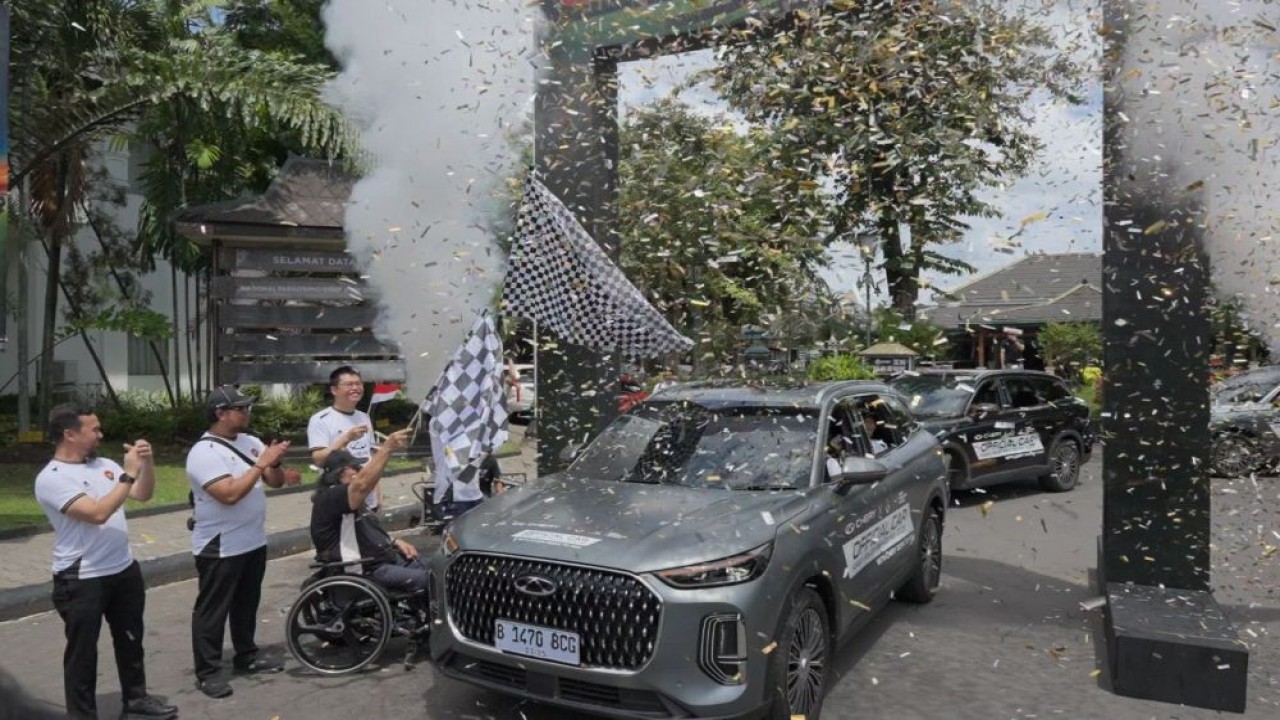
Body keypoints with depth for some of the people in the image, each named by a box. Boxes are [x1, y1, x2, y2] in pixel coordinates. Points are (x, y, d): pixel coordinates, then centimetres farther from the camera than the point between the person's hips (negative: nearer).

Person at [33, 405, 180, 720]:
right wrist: (129, 474, -23)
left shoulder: (104, 465, 4)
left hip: (125, 570, 7)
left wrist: (147, 462, -7)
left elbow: (143, 494, 9)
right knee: (82, 652, 8)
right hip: (81, 580, -7)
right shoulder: (52, 479, -17)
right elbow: (97, 514, -28)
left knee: (130, 640, 20)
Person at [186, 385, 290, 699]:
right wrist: (261, 463, -25)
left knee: (247, 603, 20)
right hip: (220, 548, -8)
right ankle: (208, 672, 15)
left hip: (254, 542, 8)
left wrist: (275, 462, -14)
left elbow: (276, 482, 7)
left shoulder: (250, 442, 5)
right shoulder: (205, 452, -18)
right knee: (212, 609, 5)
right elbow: (229, 494, -29)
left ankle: (246, 655, 35)